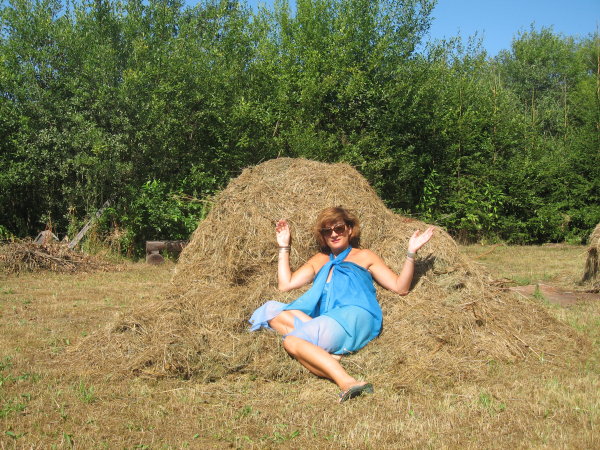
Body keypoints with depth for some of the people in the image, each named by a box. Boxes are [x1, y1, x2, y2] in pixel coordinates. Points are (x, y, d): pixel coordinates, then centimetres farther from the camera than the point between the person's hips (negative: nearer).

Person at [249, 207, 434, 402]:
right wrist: (284, 247, 24)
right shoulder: (319, 260, 32)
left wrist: (411, 253, 0)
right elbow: (285, 284, 23)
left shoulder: (364, 256, 21)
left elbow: (400, 287, 11)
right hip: (327, 320, 6)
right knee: (271, 309, -14)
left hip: (355, 316, -6)